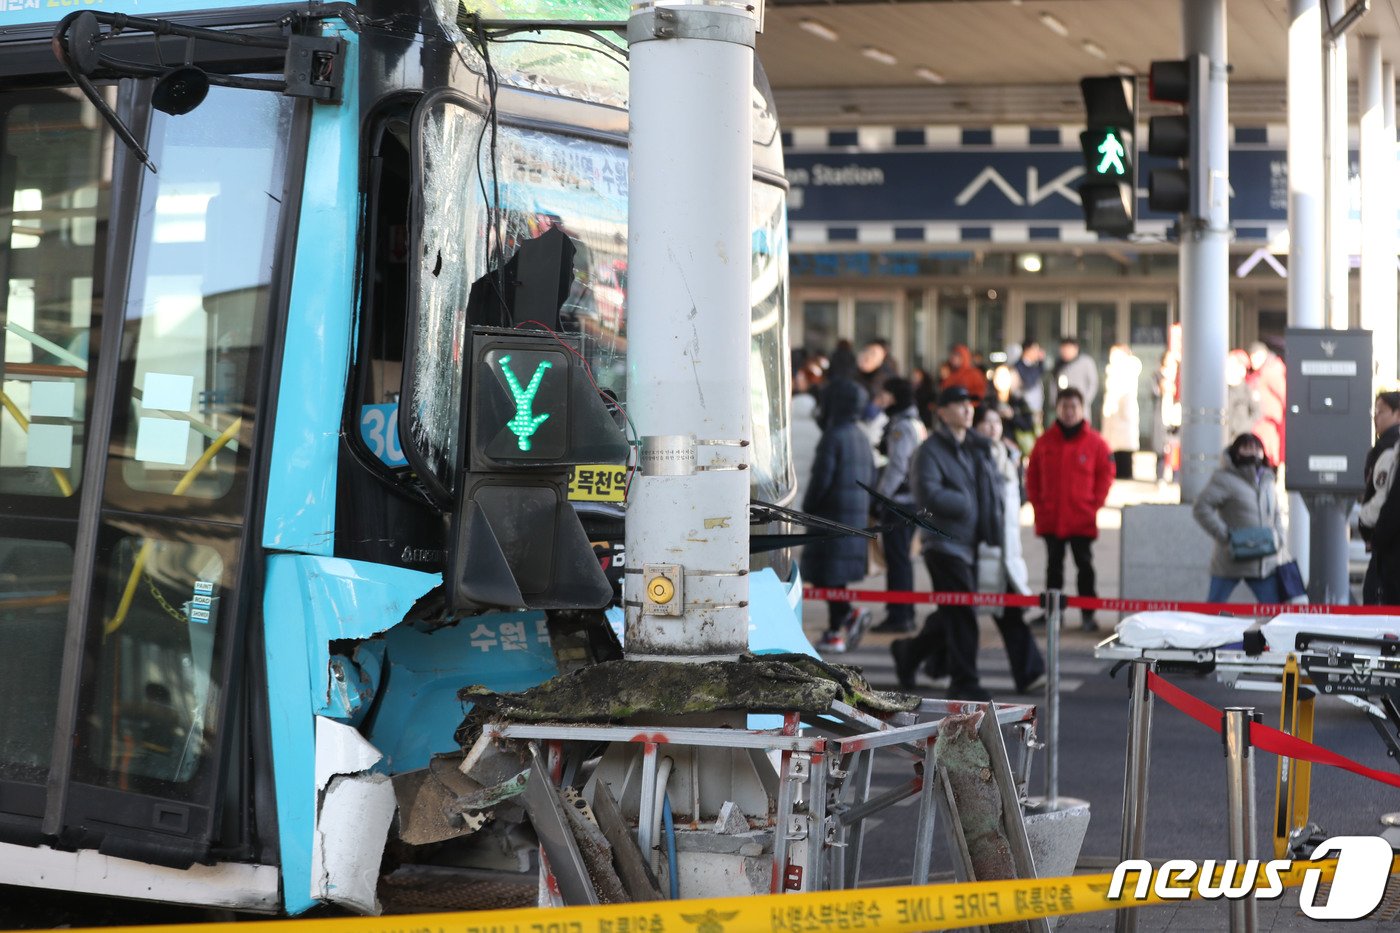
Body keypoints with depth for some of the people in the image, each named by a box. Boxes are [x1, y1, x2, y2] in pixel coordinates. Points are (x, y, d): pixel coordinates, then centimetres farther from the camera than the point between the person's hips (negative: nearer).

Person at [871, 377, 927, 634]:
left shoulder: (901, 427, -14)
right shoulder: (917, 424, 17)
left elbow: (896, 467, -19)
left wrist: (880, 497, -16)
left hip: (898, 500, -10)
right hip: (912, 500, 10)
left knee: (896, 558, -7)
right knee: (901, 558, 15)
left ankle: (899, 615, -7)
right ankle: (905, 614, 20)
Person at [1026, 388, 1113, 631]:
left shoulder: (1094, 442, -2)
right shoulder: (1045, 441, 4)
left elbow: (1106, 474, 2)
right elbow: (1032, 476, 9)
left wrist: (1095, 505, -5)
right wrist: (1037, 505, 1)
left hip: (1083, 519, -2)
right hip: (1050, 518, 2)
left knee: (1084, 565, 3)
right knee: (1053, 565, 10)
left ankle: (1088, 614, 9)